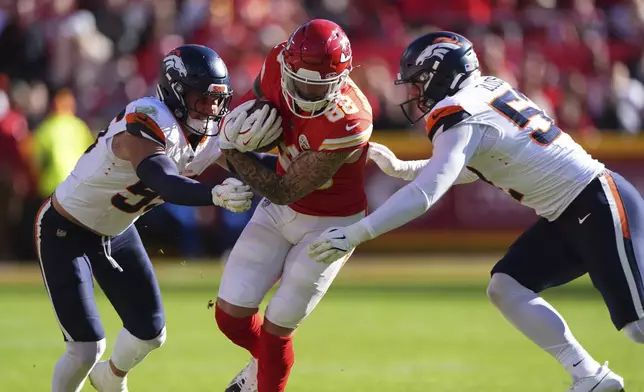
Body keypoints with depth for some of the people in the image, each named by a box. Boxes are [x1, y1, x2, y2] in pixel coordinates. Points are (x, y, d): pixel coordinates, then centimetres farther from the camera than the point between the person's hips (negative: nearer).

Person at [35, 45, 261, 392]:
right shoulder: (147, 123, -35)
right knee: (86, 347, -12)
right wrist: (214, 195, -67)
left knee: (151, 334, 12)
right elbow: (166, 184, -50)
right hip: (65, 231, -8)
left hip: (117, 232, 8)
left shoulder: (208, 138, -8)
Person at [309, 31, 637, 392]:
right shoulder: (488, 90, 9)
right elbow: (468, 168, 25)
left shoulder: (461, 118, -17)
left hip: (600, 207, -9)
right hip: (570, 215, 9)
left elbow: (424, 196, -26)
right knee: (506, 287, 5)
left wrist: (354, 235, -27)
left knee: (637, 323, -9)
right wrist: (401, 169, 20)